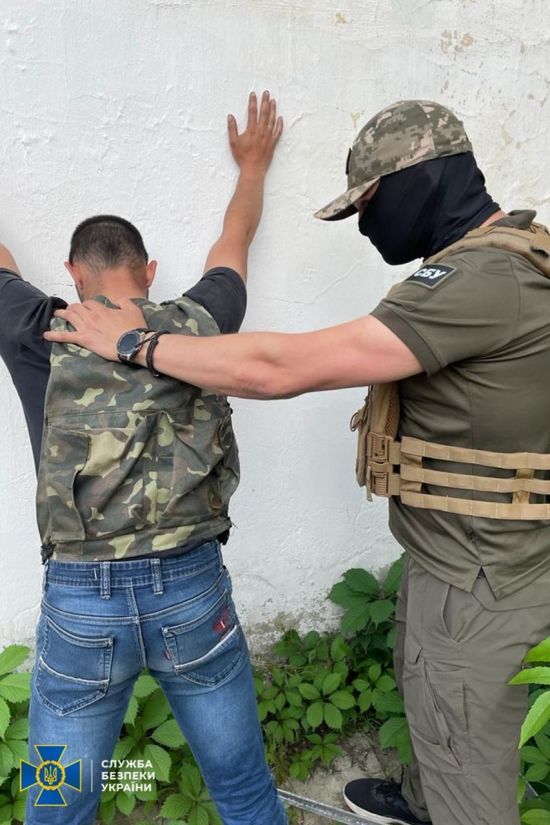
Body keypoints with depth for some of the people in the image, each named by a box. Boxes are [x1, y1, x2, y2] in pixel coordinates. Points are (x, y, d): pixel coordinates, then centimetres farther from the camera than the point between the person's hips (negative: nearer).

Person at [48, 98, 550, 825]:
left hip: (481, 579, -10)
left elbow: (282, 368, -31)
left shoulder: (480, 277, -29)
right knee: (423, 687, 32)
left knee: (468, 764, 15)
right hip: (453, 557, 10)